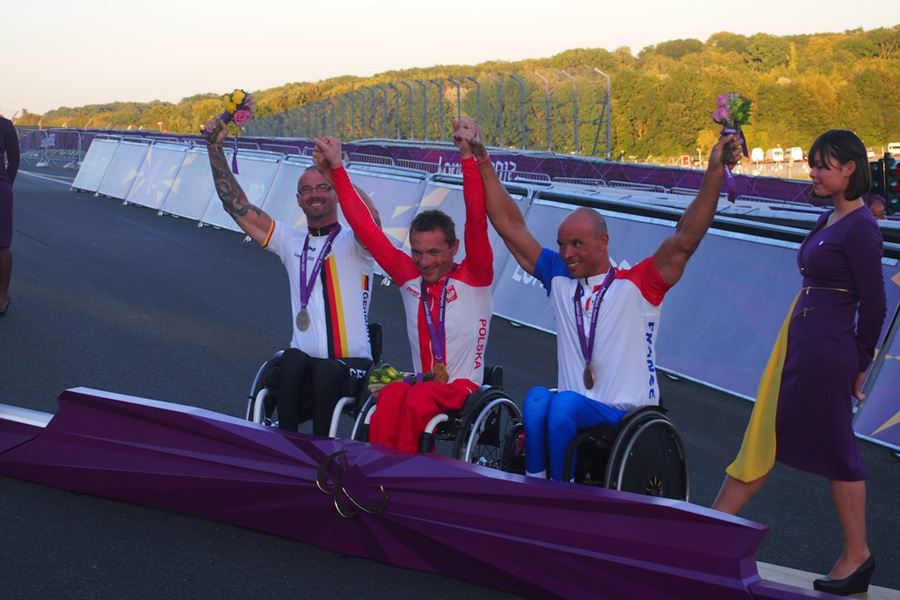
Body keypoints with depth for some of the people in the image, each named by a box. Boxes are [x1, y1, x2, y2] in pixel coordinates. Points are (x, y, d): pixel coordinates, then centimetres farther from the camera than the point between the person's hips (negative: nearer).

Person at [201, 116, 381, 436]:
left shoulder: (353, 242, 4)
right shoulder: (290, 241, 17)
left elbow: (371, 218, -22)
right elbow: (237, 206, 15)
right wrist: (215, 147, 10)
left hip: (350, 364, -2)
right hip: (303, 361, 2)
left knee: (326, 373, -36)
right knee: (292, 360, -33)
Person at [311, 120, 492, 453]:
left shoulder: (473, 277, -1)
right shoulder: (409, 276, 10)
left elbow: (477, 222, -15)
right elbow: (365, 227, 11)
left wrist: (469, 158, -23)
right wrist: (336, 170, 11)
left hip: (463, 387, -3)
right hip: (420, 384, 3)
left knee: (417, 399, -35)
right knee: (389, 395, -32)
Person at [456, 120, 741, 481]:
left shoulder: (637, 285, 2)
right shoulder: (559, 279, 13)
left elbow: (685, 240, -10)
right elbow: (511, 227, 13)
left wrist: (714, 175, -19)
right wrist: (482, 161, 11)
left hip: (628, 417, -3)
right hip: (569, 414, 3)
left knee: (566, 402, -32)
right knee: (537, 397, -29)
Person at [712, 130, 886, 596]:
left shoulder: (860, 228, -15)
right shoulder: (829, 220, 12)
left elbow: (874, 305, -13)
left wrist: (858, 365, -4)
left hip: (826, 351, -9)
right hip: (798, 343, 9)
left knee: (835, 450, 3)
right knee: (764, 433, 12)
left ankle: (858, 556, 18)